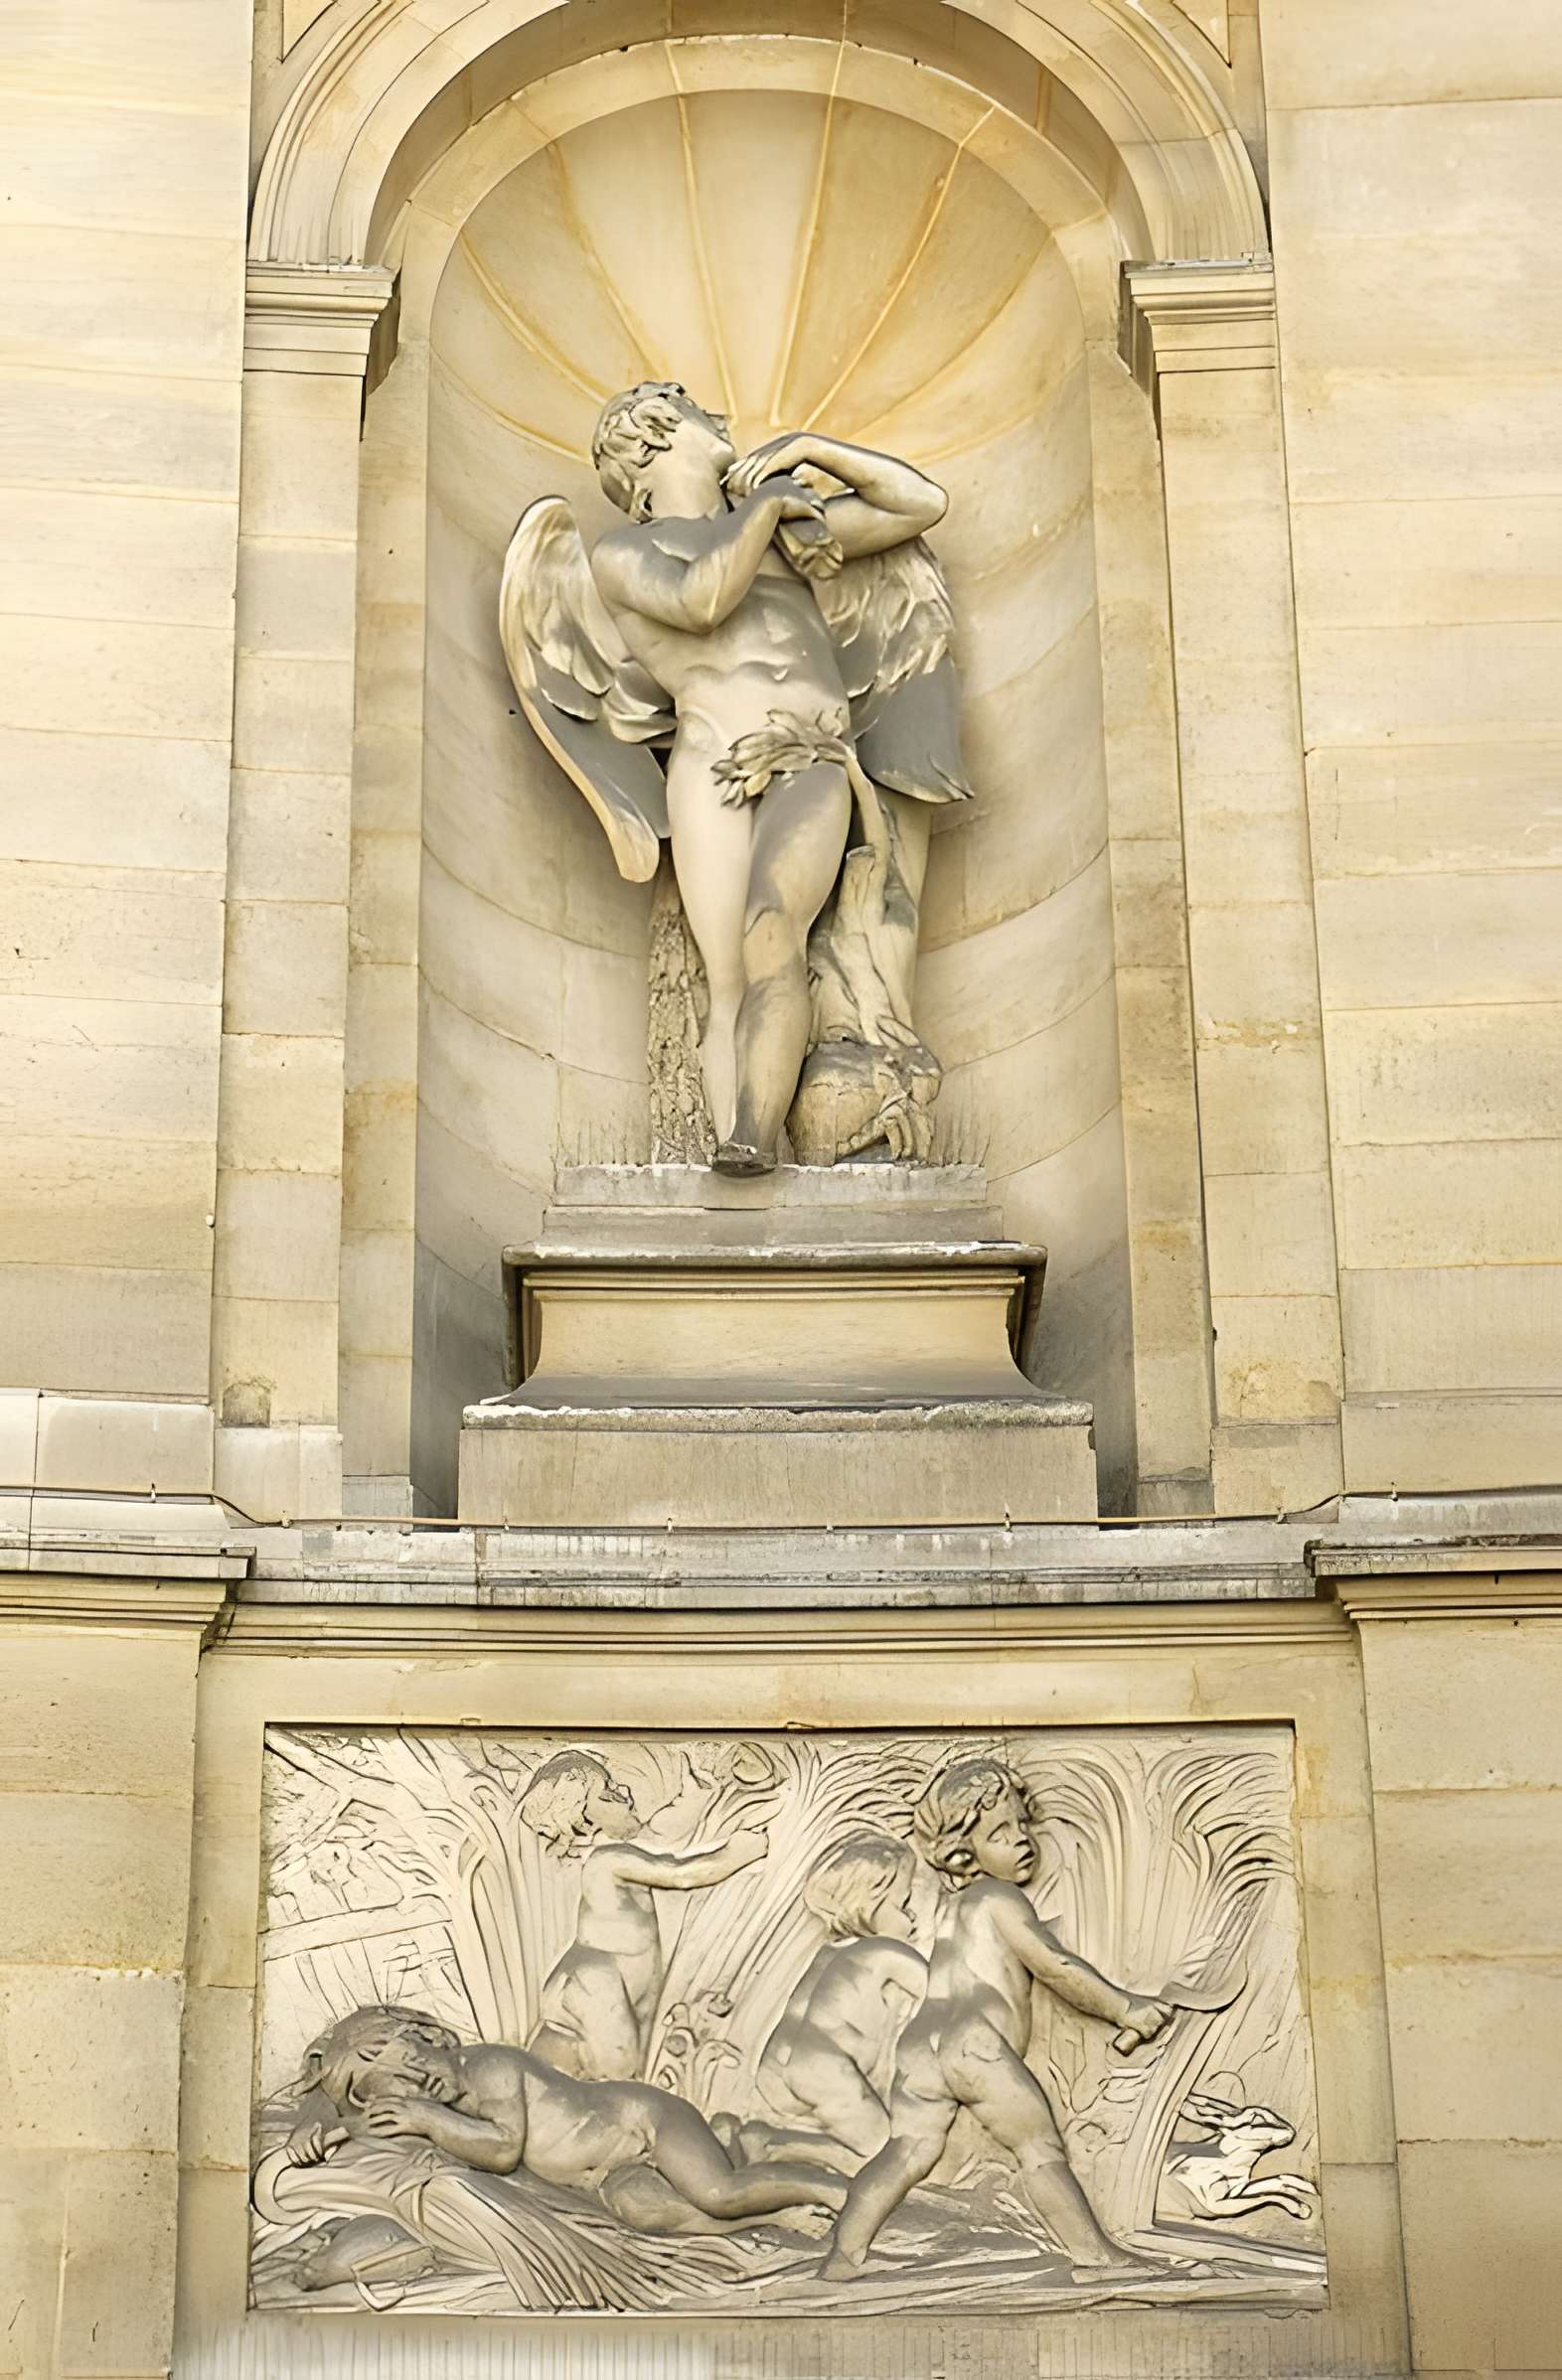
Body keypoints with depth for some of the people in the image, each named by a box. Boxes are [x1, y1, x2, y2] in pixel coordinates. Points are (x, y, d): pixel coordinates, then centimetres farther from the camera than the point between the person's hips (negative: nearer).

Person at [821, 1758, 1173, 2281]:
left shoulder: (953, 1907, 32)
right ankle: (1093, 2255, -2)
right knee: (1041, 2149, -2)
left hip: (919, 2043, 8)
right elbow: (1055, 1966, 0)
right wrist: (1123, 2008, 6)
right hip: (974, 2041, -8)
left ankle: (842, 2256, 0)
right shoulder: (1000, 1897, 5)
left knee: (908, 2150, 6)